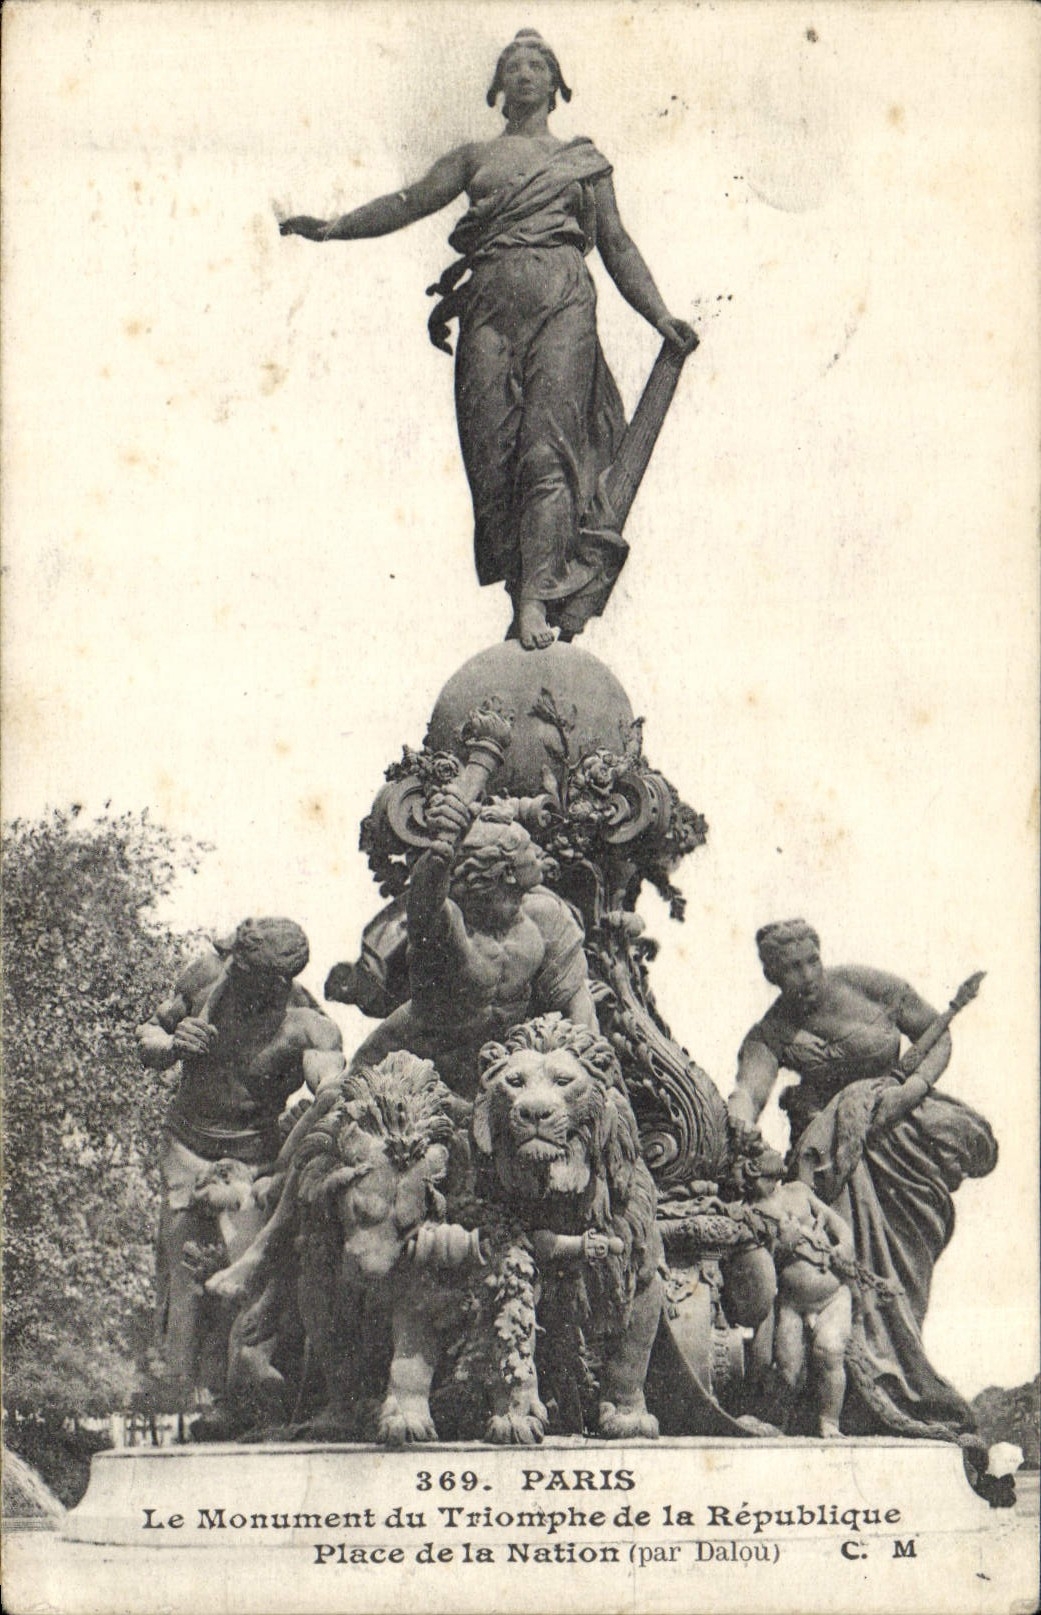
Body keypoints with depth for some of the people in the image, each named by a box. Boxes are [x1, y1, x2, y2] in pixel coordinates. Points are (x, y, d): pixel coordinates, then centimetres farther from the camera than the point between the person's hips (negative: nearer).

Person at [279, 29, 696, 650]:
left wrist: (660, 316, 9)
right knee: (494, 452, -11)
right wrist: (335, 227, 3)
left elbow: (618, 243, 19)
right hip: (491, 301, 2)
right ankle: (522, 595, -9)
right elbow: (410, 202, 16)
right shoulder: (476, 157, 24)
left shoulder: (585, 159, 22)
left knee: (548, 446, -19)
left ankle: (538, 597, -28)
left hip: (562, 301, -2)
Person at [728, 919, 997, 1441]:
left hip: (898, 1119, 1)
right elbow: (750, 1086, -22)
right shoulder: (770, 1034, -5)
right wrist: (741, 1116, -46)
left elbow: (937, 1035, 3)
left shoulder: (865, 984, -4)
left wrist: (917, 1086, -14)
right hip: (834, 1140, -1)